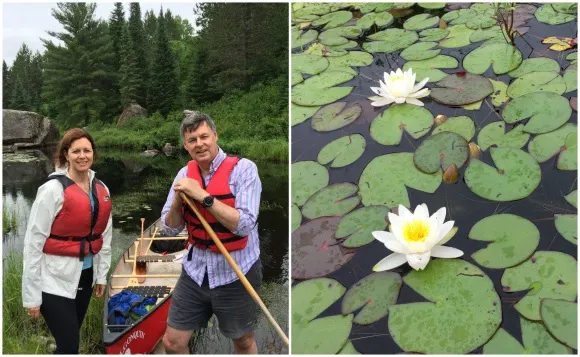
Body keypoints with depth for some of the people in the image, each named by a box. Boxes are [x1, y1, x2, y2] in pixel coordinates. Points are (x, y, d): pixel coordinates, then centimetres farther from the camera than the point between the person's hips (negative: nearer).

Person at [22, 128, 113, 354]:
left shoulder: (101, 189, 4)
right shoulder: (53, 189, -14)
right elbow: (33, 242, -13)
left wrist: (102, 275, 14)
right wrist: (32, 295, -13)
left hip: (85, 276, 6)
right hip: (55, 281, -6)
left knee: (69, 341, 18)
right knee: (69, 346, -6)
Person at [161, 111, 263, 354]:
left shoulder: (243, 168, -15)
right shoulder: (185, 174, 1)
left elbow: (243, 225, -24)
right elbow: (171, 227, 4)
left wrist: (203, 196, -26)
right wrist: (178, 200, -15)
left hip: (235, 275, -4)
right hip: (195, 272, 4)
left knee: (243, 342, 17)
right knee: (172, 342, 11)